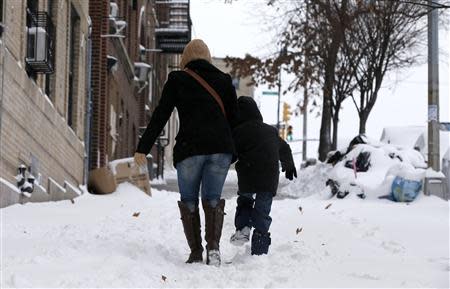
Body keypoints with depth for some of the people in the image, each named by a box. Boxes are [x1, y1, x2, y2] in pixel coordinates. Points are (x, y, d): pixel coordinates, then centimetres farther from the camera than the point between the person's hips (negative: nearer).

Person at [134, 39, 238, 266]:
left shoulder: (177, 80, 6)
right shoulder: (223, 80, 13)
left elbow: (160, 116, 1)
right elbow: (234, 118, 13)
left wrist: (143, 148, 1)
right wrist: (235, 151, 24)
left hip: (190, 149, -2)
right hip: (221, 148, 2)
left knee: (189, 201, 9)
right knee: (213, 198, 7)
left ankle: (196, 253, 3)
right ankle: (213, 247, -12)